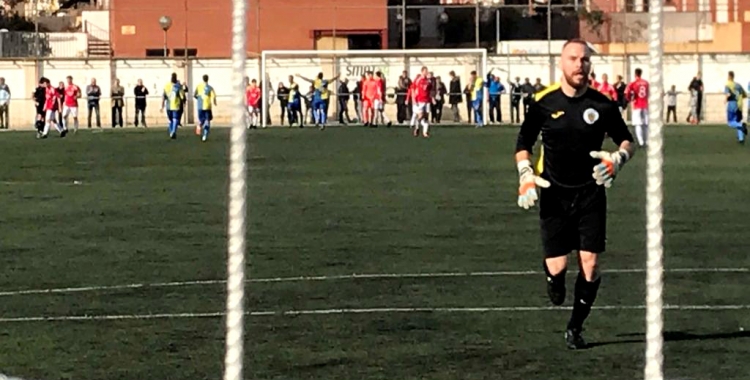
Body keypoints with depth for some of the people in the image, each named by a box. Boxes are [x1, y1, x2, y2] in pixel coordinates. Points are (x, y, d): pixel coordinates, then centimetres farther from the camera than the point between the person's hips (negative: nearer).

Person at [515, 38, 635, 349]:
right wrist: (526, 175, -7)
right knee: (556, 267, -7)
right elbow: (523, 143, 9)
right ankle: (554, 280, 33)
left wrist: (617, 159, -12)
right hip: (554, 194, -1)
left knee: (590, 264, -6)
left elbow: (626, 140, 10)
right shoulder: (543, 103, -3)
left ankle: (575, 328, 13)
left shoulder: (602, 104, -2)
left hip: (591, 192, 1)